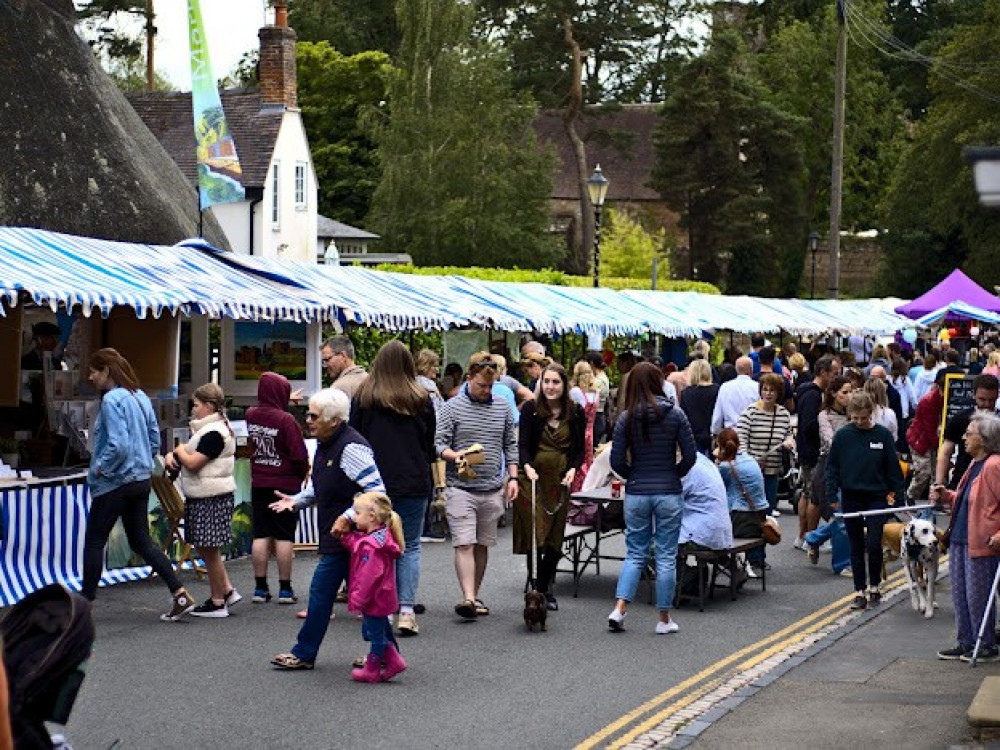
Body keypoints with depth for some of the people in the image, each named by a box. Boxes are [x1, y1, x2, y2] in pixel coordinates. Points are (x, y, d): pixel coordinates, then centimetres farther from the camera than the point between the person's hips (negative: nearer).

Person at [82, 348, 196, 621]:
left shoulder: (112, 400, -17)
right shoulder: (140, 397, 9)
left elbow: (118, 445, -25)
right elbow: (155, 441, 14)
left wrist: (97, 470, -13)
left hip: (114, 483, -8)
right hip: (141, 480, 8)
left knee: (94, 542, 6)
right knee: (141, 541, 12)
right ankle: (181, 595, 4)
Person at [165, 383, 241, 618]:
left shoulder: (214, 433, -19)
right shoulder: (206, 429, 15)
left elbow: (193, 463, -23)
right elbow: (189, 453, 20)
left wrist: (180, 451, -4)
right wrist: (171, 456, -1)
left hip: (211, 499, -10)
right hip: (202, 498, 10)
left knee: (209, 549, -1)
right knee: (204, 548, 15)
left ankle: (217, 602, 7)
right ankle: (227, 590, 20)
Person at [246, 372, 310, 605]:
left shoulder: (251, 415, 0)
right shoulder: (285, 420, -18)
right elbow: (299, 455, -17)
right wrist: (303, 474, 2)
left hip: (258, 484, 5)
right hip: (285, 484, -5)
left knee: (261, 535, 8)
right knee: (284, 536, 1)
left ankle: (260, 587, 10)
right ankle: (285, 589, 5)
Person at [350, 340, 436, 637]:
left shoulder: (363, 398, -2)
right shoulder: (421, 400, 0)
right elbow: (430, 445, 7)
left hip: (375, 482, 0)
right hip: (413, 483, 0)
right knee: (410, 546, 5)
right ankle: (406, 611, -5)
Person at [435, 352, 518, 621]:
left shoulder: (502, 408, 11)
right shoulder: (453, 407, -1)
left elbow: (510, 445, 17)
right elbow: (439, 444, -4)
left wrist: (512, 477, 8)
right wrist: (455, 455, -24)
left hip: (492, 489, 4)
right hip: (461, 488, -4)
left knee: (483, 545, 9)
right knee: (464, 544, -11)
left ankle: (475, 595, 20)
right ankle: (468, 598, -16)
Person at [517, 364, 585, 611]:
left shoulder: (575, 412, 5)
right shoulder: (531, 409, -2)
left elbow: (580, 448, 10)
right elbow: (523, 444, -7)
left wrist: (573, 469, -9)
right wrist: (527, 467, -25)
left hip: (560, 480, 3)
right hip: (534, 478, -2)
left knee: (555, 539, 6)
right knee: (535, 536, -7)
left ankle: (544, 588, 20)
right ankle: (539, 589, 1)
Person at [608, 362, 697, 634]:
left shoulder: (626, 418, -3)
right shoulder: (675, 415, -5)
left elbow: (617, 461, -4)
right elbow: (690, 456, -5)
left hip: (636, 494, 1)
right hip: (669, 493, -1)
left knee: (635, 554, 13)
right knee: (666, 556, 6)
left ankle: (619, 609, 0)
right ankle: (664, 619, 11)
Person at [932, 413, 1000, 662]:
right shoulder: (975, 465, 15)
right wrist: (944, 495, 11)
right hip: (960, 539, 10)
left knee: (978, 596, -1)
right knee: (960, 595, 14)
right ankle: (965, 643, 24)